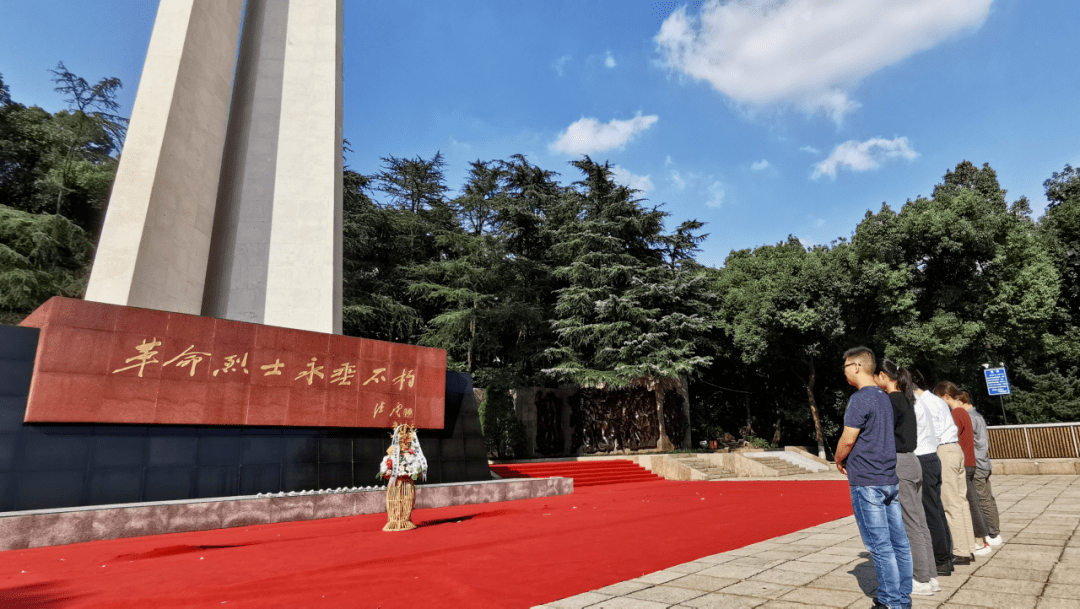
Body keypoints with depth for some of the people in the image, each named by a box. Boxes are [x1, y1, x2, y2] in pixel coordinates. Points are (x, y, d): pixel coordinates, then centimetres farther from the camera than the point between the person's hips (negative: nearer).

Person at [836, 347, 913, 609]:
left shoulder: (860, 399, -15)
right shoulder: (885, 398, 13)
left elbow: (847, 440, -17)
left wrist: (839, 460, 1)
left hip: (866, 482, -9)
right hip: (891, 479, 9)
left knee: (879, 545, -1)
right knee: (899, 541, 12)